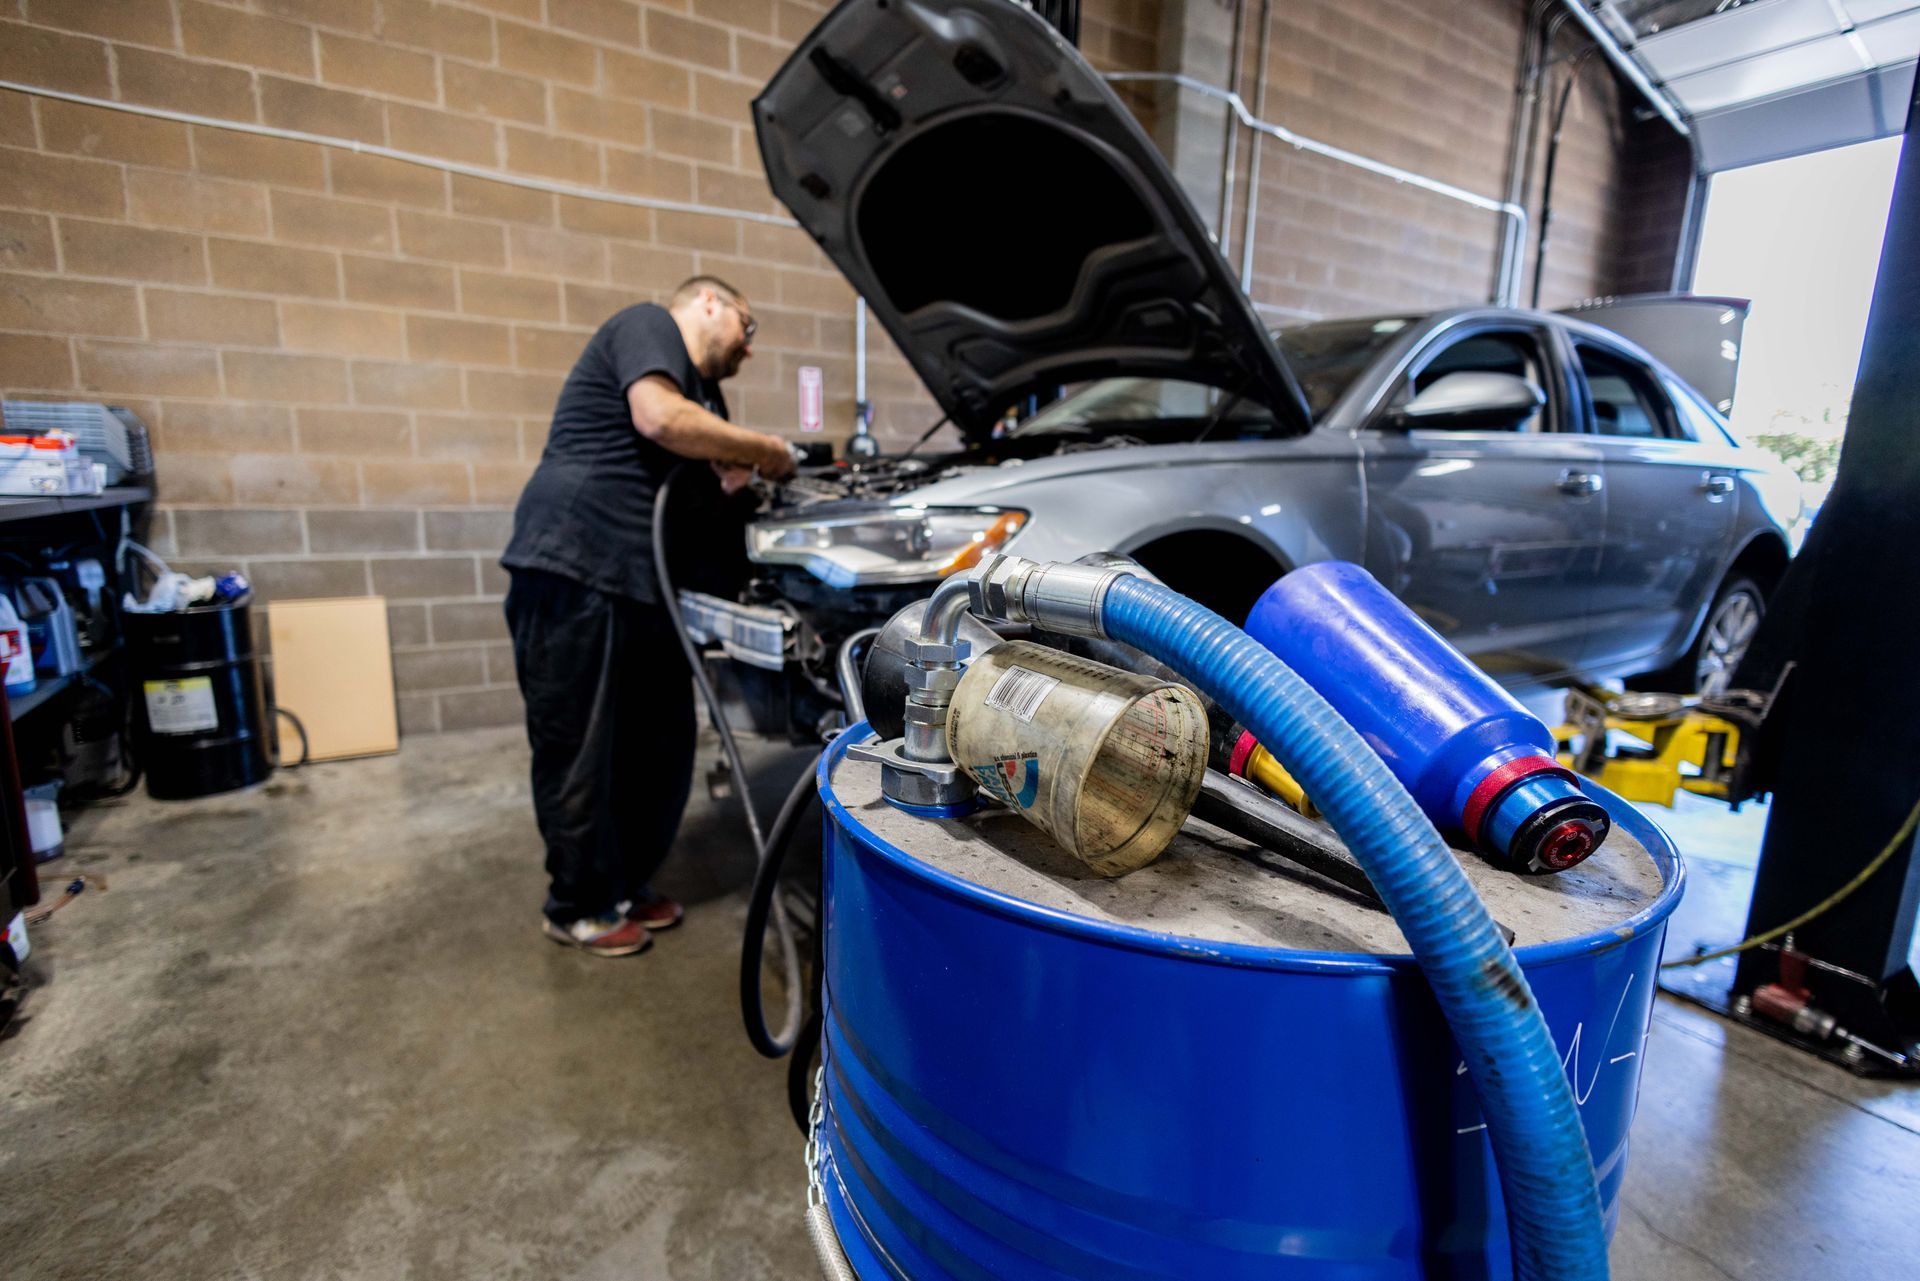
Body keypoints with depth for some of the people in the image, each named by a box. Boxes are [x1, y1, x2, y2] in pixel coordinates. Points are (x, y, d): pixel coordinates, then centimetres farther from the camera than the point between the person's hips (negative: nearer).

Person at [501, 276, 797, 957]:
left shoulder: (706, 396, 26)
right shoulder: (647, 325, 0)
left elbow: (697, 493, 27)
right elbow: (659, 418, -19)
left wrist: (736, 480, 5)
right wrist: (765, 449, -9)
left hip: (646, 588, 9)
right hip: (572, 569, -9)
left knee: (662, 748, 10)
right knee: (579, 755, 1)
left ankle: (627, 882, 28)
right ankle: (579, 905, 17)